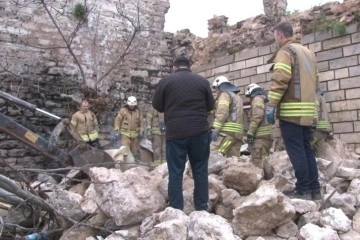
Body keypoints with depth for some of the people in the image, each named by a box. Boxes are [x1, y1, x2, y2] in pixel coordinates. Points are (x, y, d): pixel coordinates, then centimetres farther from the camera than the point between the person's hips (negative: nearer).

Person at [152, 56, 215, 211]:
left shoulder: (166, 81, 2)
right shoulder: (202, 81, 6)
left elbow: (156, 105, 8)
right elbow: (210, 106, 13)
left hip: (175, 132, -1)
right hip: (200, 131, 1)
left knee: (175, 172, 3)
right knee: (200, 171, 9)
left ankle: (176, 211, 3)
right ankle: (201, 208, 12)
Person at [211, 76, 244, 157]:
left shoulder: (225, 94, 2)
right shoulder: (237, 97, 30)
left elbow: (222, 113, -13)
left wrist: (215, 130, -19)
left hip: (227, 131, -9)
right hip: (237, 132, 9)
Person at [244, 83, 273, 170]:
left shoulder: (257, 99, -2)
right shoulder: (264, 100, 27)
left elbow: (257, 116, -17)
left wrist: (250, 132, -19)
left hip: (260, 136, -10)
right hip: (265, 135, 10)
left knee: (258, 163, -13)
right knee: (263, 162, 12)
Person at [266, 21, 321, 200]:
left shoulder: (285, 51, -4)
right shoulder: (308, 52, 23)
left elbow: (280, 80, -16)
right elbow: (315, 81, 22)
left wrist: (271, 105, -15)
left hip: (291, 110, -8)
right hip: (308, 110, 8)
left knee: (296, 151, -5)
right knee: (307, 149, 11)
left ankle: (303, 189, -2)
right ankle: (314, 189, 13)